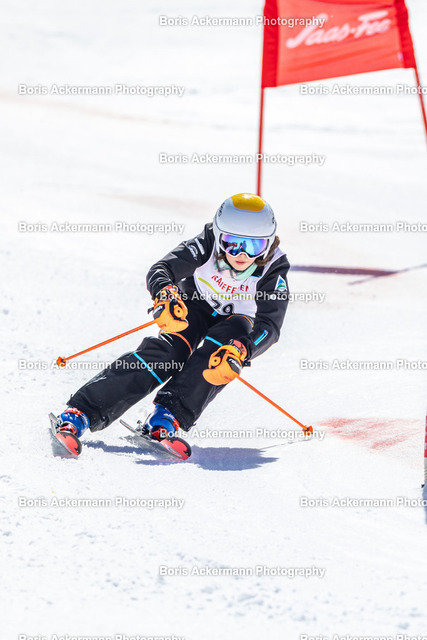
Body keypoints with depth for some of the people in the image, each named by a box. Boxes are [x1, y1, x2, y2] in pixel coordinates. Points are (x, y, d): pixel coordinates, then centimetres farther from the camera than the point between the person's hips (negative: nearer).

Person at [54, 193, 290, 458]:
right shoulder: (207, 245, -26)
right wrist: (165, 296, -58)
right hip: (195, 307, -1)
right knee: (166, 351, -29)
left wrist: (239, 353, -55)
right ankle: (81, 411, -38)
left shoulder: (274, 270, -27)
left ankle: (168, 415, -41)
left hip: (236, 320, 1)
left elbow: (270, 326, -35)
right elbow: (160, 270, -33)